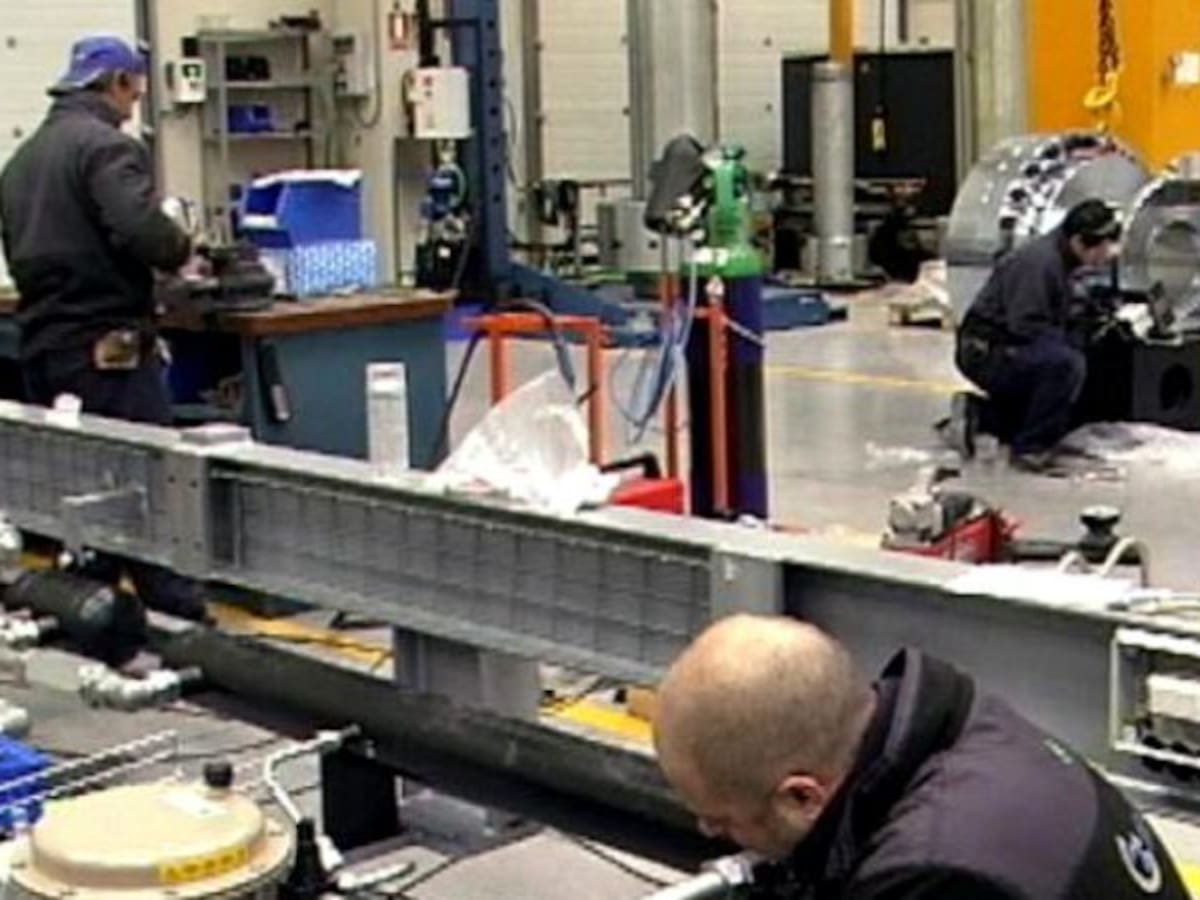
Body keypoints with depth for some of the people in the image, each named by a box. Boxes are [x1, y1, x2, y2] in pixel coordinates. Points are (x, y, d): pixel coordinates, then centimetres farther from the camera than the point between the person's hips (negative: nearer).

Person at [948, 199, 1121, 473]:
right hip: (986, 352, -11)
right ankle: (1030, 450, -22)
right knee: (1066, 363, -32)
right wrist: (1069, 342, -20)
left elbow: (1054, 320, 18)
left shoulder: (1059, 260, 9)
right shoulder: (1038, 262, -21)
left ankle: (977, 413, 19)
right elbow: (1023, 327, -27)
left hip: (1008, 351, 11)